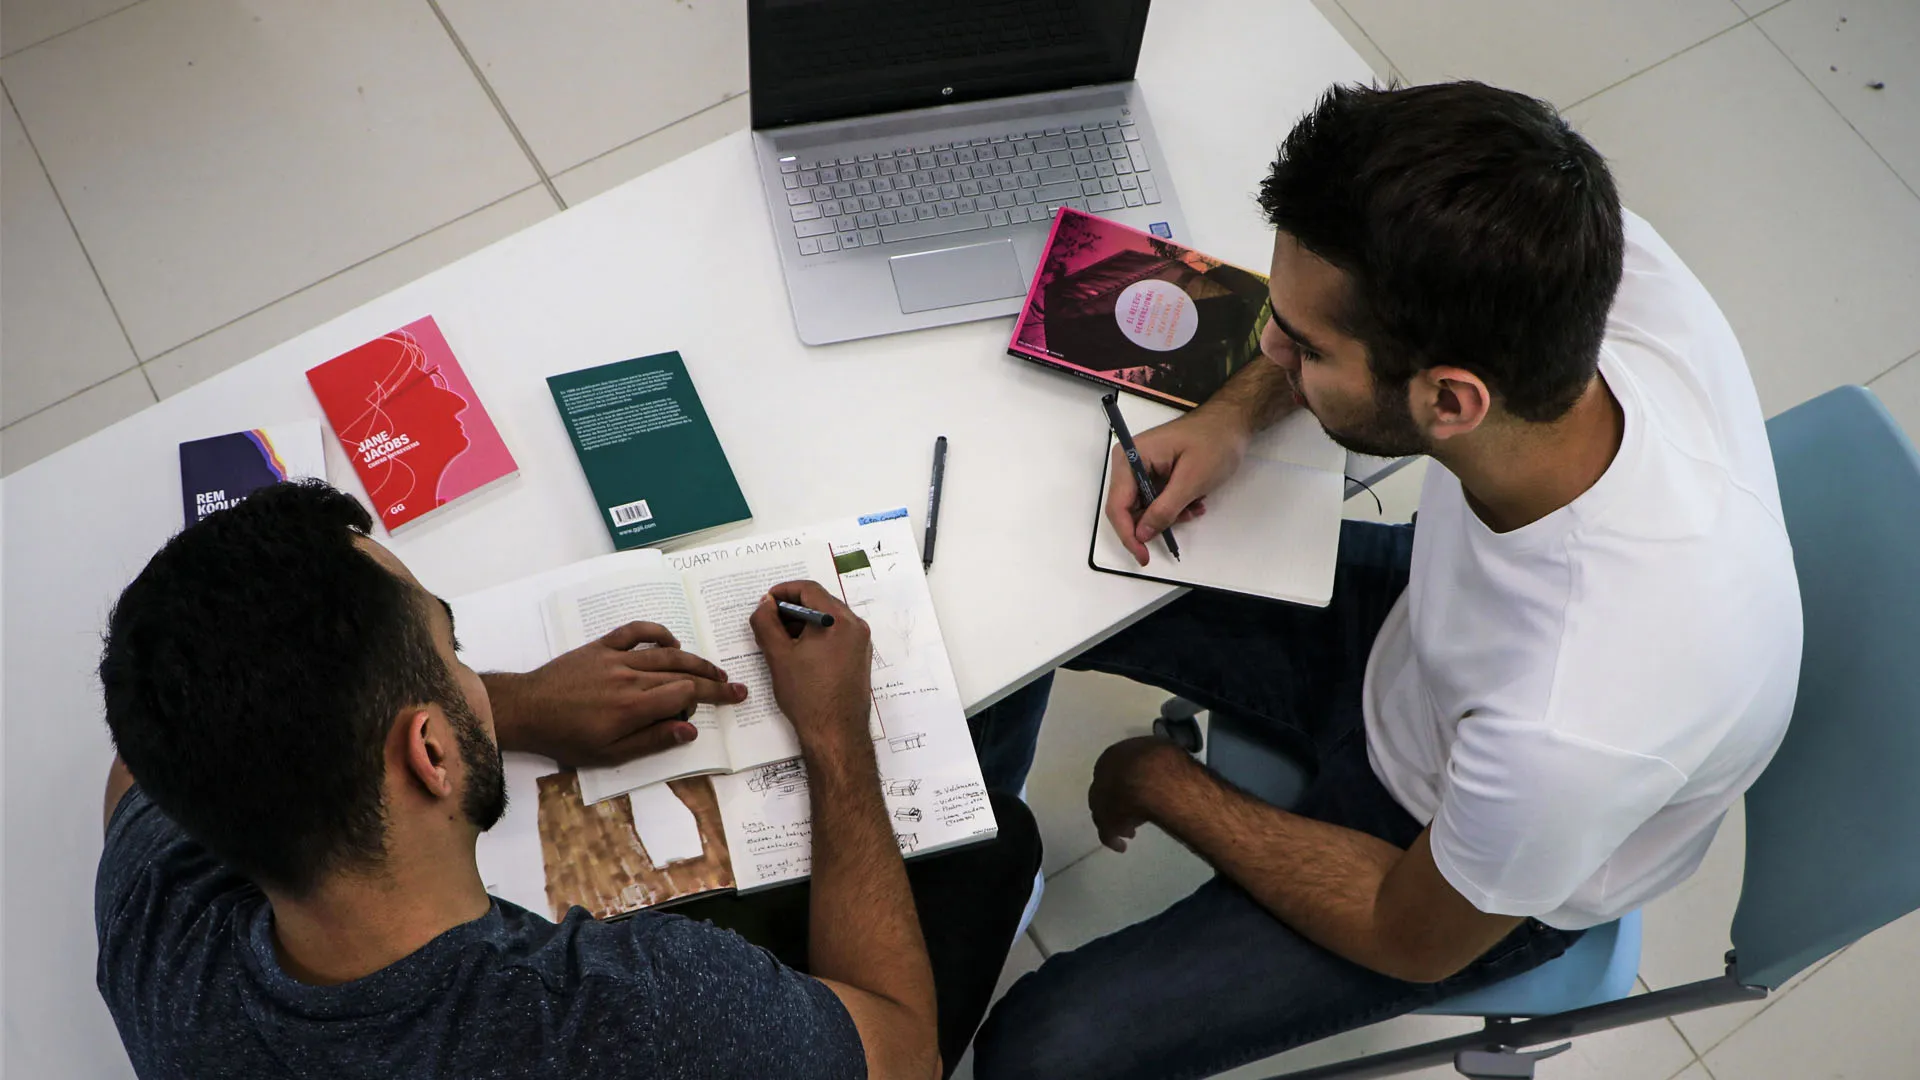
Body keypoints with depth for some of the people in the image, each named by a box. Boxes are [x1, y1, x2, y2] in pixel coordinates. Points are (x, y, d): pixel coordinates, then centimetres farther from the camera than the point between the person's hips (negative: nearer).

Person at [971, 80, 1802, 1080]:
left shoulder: (1576, 730, -44)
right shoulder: (1615, 270, -31)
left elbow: (1416, 940, -21)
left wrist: (1167, 788, -10)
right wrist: (1238, 409, -18)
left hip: (1470, 876, -5)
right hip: (1421, 618, 6)